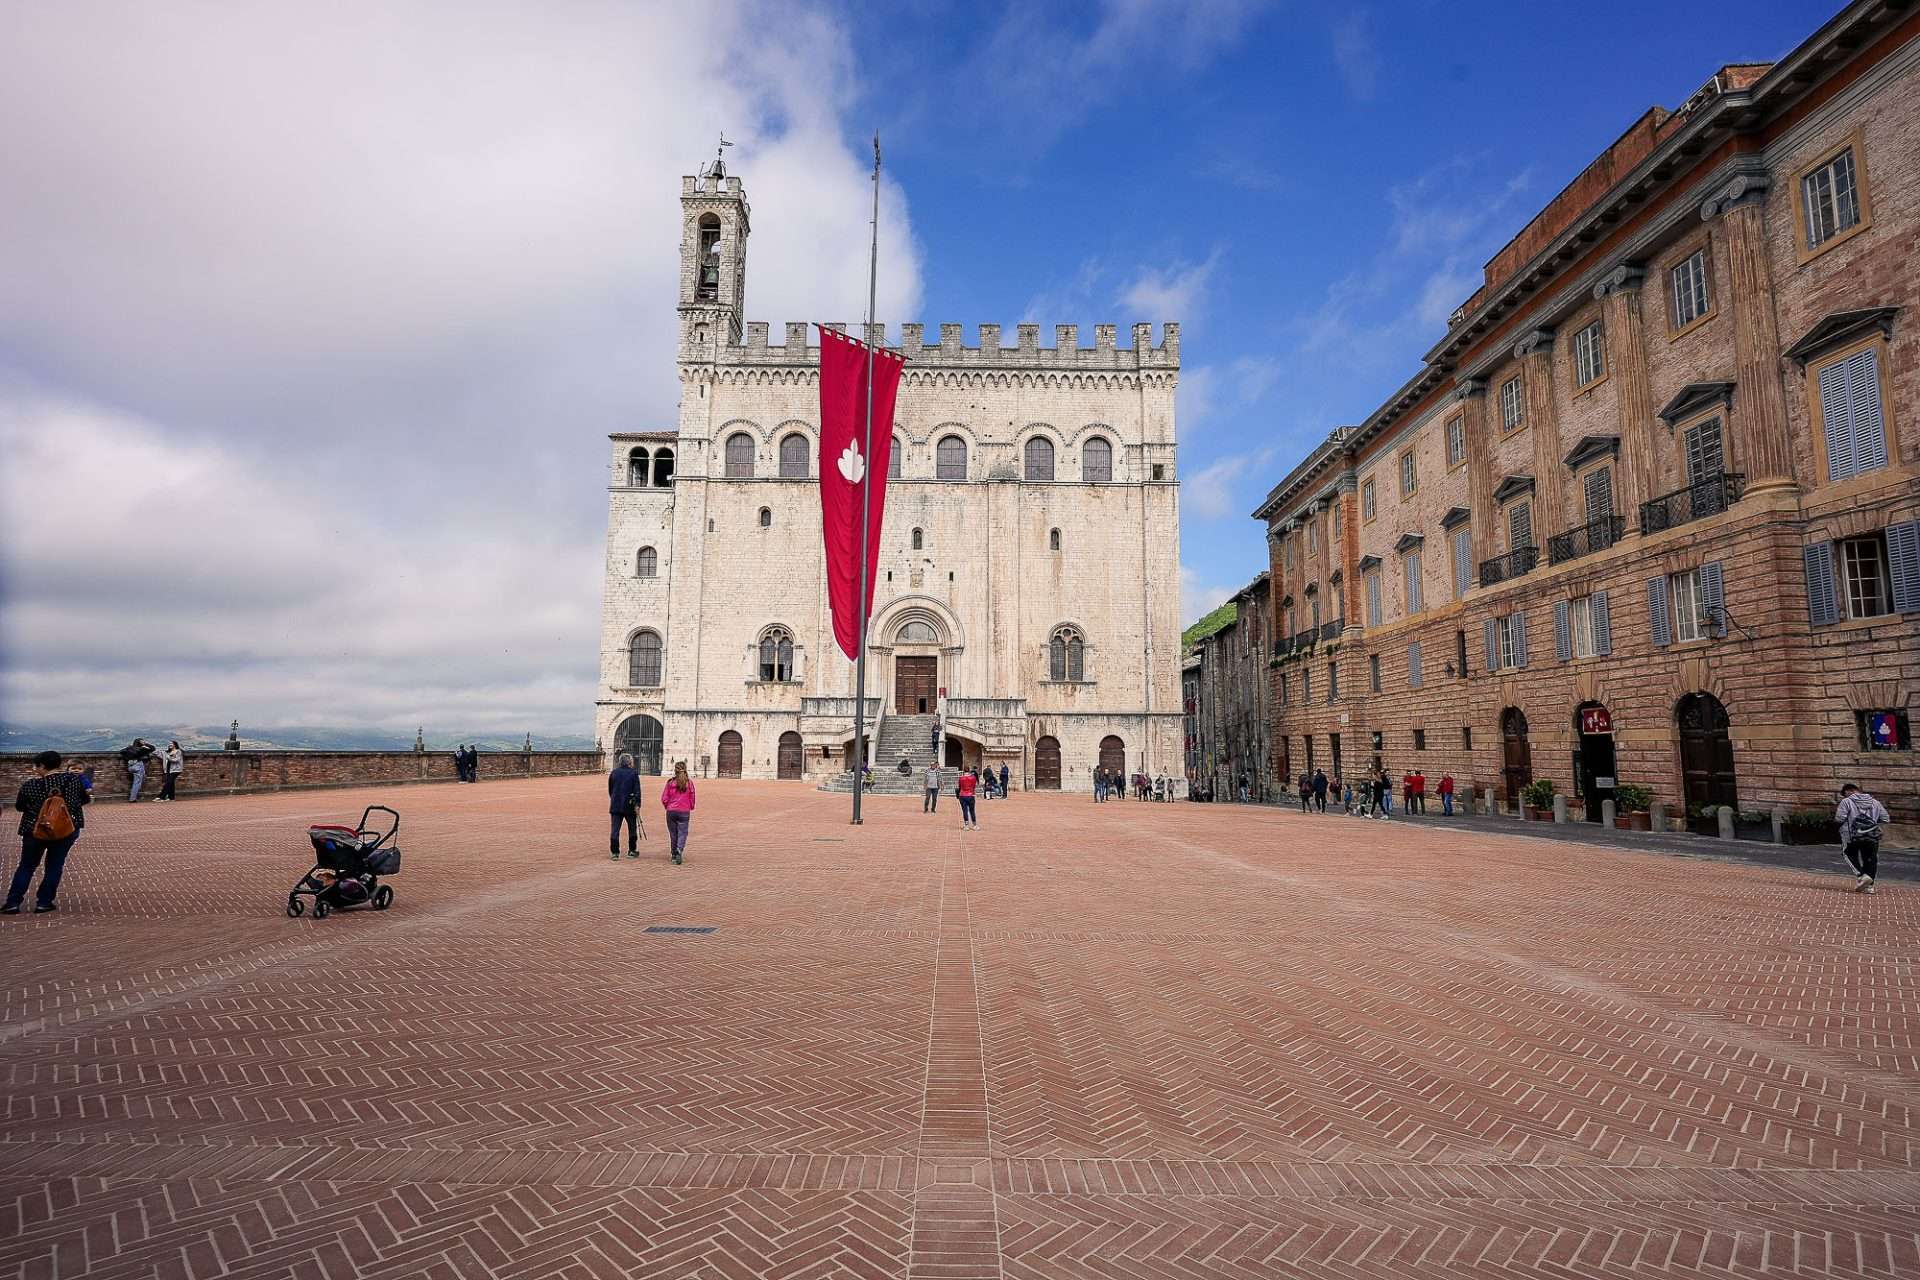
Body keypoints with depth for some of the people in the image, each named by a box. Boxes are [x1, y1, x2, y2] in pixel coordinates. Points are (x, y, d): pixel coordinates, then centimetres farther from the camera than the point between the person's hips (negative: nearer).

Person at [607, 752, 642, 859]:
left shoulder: (613, 773, 7)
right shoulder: (633, 773, -5)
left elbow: (610, 789, 16)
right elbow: (637, 790, -10)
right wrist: (637, 805, -10)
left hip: (615, 806, 3)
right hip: (629, 806, -3)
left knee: (615, 829, 1)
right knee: (632, 828, 13)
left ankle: (614, 852, -4)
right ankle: (632, 851, 20)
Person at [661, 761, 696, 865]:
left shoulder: (670, 782, -5)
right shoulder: (689, 782, -5)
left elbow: (664, 799, -3)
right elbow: (692, 798, 2)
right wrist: (691, 807, 22)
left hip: (671, 811, 1)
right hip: (684, 812, -1)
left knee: (673, 834, 12)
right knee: (682, 832, 3)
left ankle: (674, 855, 21)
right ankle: (679, 850, -21)